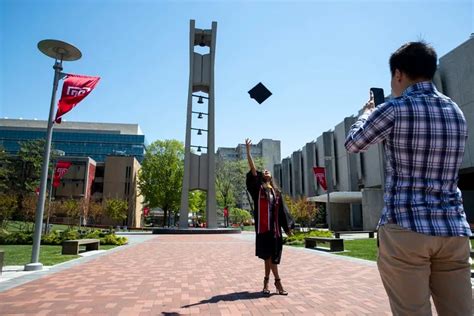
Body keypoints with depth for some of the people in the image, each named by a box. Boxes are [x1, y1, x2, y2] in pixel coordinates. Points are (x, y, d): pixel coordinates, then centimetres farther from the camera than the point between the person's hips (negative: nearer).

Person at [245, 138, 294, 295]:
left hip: (274, 226, 5)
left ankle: (266, 281, 19)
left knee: (271, 255, 8)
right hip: (263, 226, -4)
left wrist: (287, 226, 13)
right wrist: (248, 150, -15)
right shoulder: (258, 188, 2)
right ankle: (277, 282, 5)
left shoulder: (276, 191, 15)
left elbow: (281, 209, 16)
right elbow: (252, 169, -9)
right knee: (269, 254, -3)